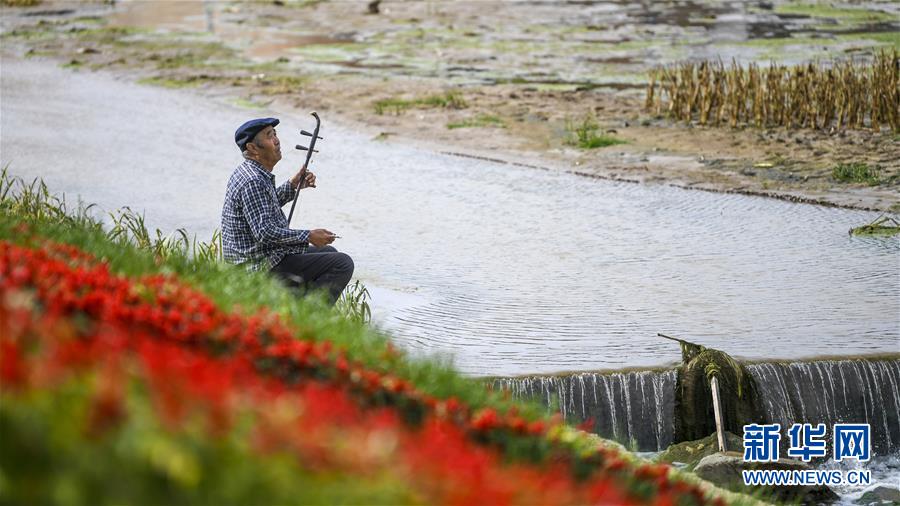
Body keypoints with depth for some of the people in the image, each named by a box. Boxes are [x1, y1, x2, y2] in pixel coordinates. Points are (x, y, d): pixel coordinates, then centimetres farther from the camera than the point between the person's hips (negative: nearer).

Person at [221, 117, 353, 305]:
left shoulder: (247, 172, 10)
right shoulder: (253, 182, -22)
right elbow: (265, 232, -28)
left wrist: (292, 186, 13)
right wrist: (309, 236, -20)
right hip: (264, 266, -11)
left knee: (329, 253, 27)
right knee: (343, 264, -13)